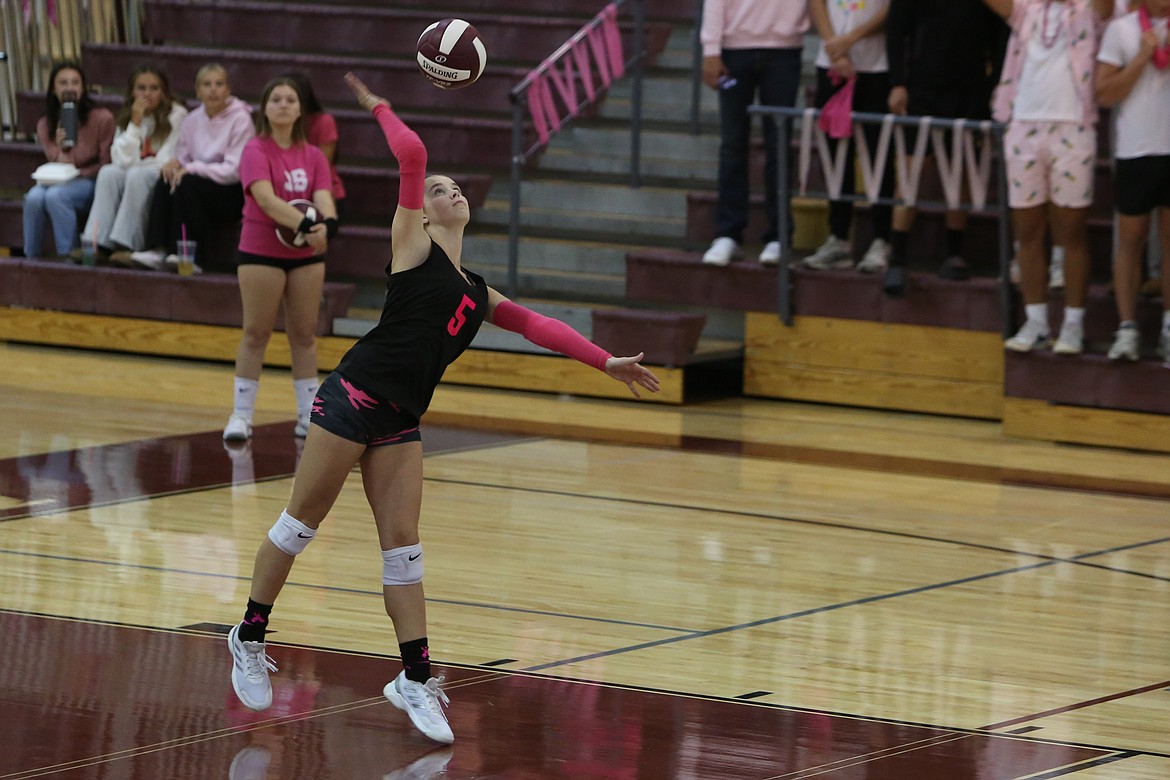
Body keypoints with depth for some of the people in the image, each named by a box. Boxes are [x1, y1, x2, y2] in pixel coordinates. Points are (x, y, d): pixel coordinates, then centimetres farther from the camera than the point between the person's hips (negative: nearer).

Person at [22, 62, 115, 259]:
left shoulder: (102, 119, -10)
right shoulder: (46, 125, 2)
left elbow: (105, 164, -5)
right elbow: (58, 165, -1)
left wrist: (77, 175, -14)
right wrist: (62, 148, -23)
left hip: (88, 182, -4)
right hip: (59, 181, 4)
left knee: (55, 195, -35)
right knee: (33, 198, -30)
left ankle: (68, 256, -25)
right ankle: (32, 258, -15)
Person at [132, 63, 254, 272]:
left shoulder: (240, 119, -8)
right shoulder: (192, 120, 9)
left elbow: (234, 171, -15)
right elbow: (183, 159, 12)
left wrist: (192, 168, -24)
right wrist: (176, 163, -14)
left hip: (235, 194, -5)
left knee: (187, 183, -31)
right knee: (165, 181, -23)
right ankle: (157, 250, -29)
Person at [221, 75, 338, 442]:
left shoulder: (313, 156, 5)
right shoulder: (256, 152, -10)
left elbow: (323, 200, -9)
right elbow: (267, 200, -25)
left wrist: (327, 224, -33)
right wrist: (306, 225, -38)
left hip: (306, 254, 4)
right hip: (261, 252, -4)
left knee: (304, 333, 8)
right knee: (256, 333, -2)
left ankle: (309, 416, 14)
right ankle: (241, 415, 3)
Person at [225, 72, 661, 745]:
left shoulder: (478, 294, 20)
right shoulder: (413, 245, 2)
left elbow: (538, 326, 20)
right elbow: (413, 156, -6)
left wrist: (607, 362, 15)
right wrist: (380, 108, 5)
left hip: (400, 421, 6)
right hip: (356, 394, -6)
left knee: (403, 544, 1)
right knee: (303, 520, 0)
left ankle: (416, 678, 1)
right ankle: (250, 637, 13)